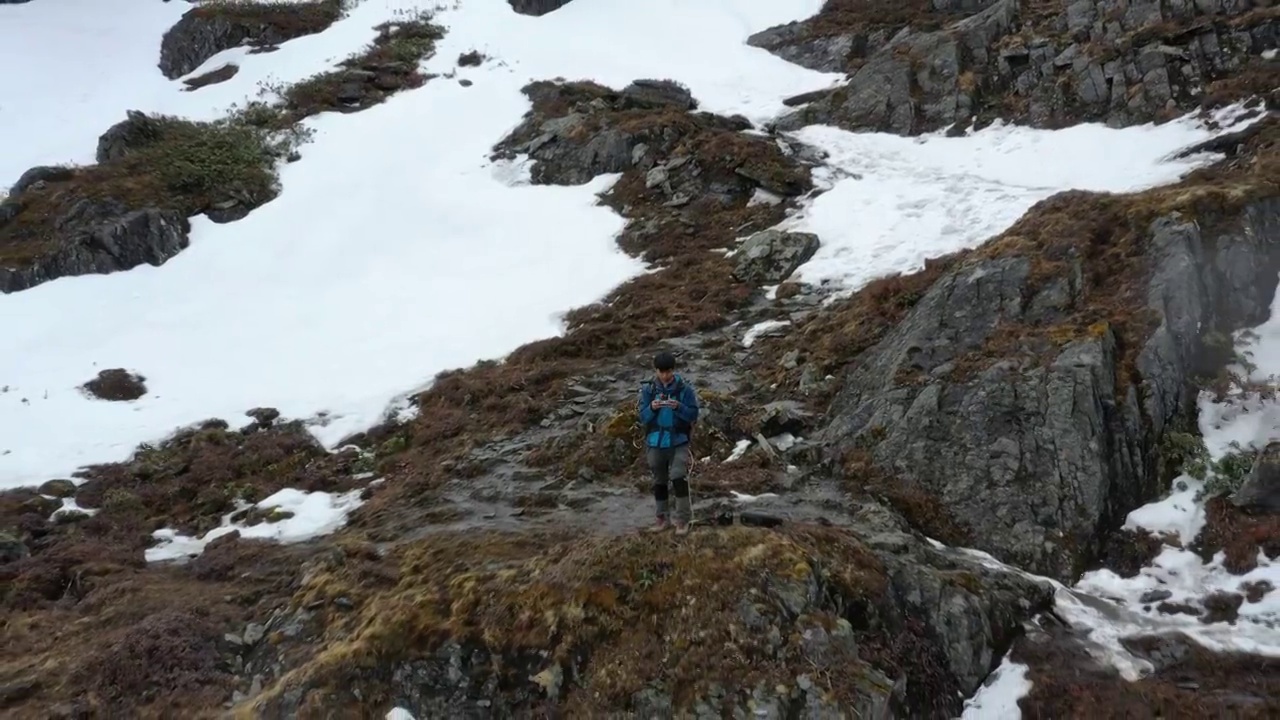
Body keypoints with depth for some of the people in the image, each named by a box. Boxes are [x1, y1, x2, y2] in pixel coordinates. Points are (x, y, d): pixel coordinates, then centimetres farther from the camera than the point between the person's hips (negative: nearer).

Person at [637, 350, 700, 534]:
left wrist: (679, 407, -25)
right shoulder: (648, 389, -1)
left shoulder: (684, 389, -6)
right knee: (659, 481, 12)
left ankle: (683, 518, -5)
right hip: (655, 443, 3)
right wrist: (652, 408, -23)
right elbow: (643, 418, -2)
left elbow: (693, 415, -7)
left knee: (678, 477, -16)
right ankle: (663, 518, 25)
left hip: (678, 442, -3)